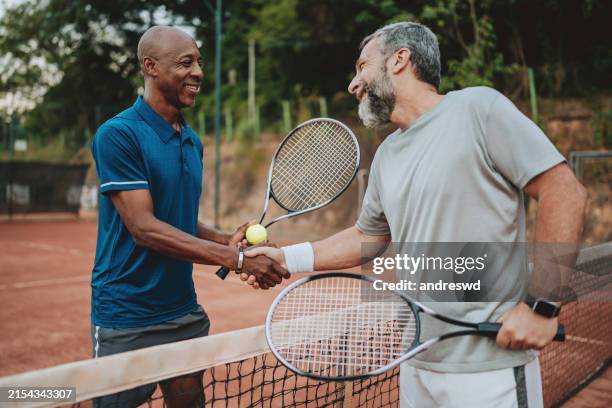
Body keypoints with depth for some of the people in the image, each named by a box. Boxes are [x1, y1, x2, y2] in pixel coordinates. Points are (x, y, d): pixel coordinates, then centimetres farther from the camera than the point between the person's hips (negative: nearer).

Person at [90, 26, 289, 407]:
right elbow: (144, 228, -21)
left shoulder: (193, 141, 9)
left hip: (185, 311, 7)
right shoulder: (118, 135, -14)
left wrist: (227, 239, -5)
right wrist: (236, 258, -25)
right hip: (127, 319, -7)